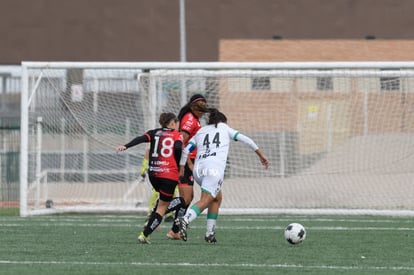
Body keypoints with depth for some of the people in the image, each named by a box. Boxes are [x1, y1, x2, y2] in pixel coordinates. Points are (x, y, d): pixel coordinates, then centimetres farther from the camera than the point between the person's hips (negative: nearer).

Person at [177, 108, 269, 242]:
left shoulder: (200, 131, 28)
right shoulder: (224, 128, 21)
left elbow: (186, 150, 17)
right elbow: (246, 140, 17)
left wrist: (181, 169, 19)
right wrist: (261, 155, 22)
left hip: (198, 168, 5)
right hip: (214, 168, -5)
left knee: (217, 197, 22)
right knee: (205, 200, -16)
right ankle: (185, 219, -43)